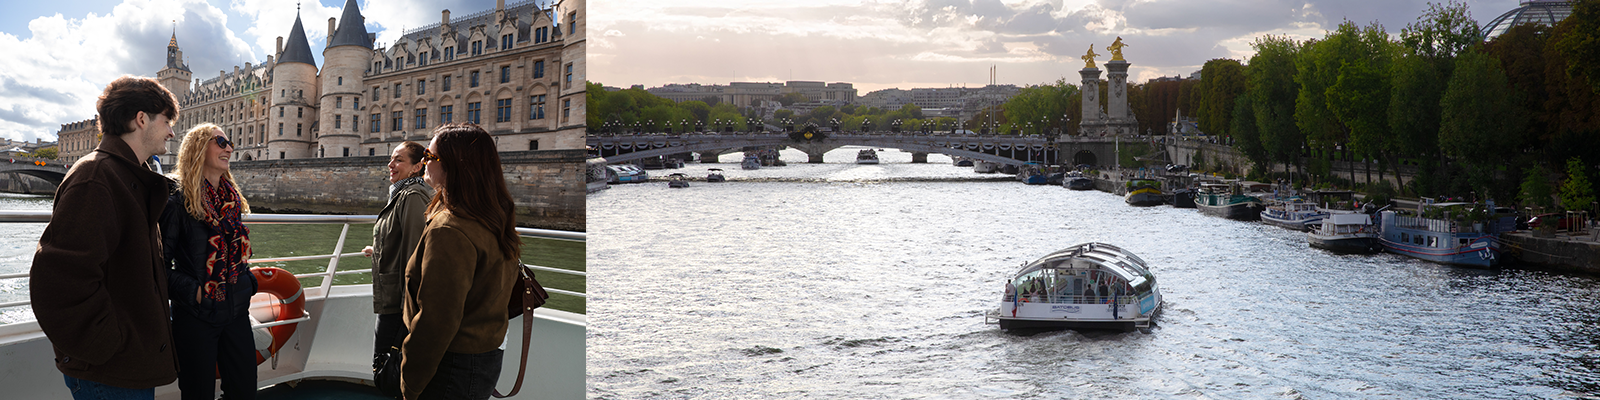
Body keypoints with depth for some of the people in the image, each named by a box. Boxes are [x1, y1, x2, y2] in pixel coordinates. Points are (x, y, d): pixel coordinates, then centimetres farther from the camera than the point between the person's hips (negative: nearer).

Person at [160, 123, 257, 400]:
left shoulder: (232, 198, 10)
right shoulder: (178, 199, -11)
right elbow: (160, 262, -12)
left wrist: (247, 282, 9)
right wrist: (192, 291, -18)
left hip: (236, 311, 6)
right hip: (196, 314, -6)